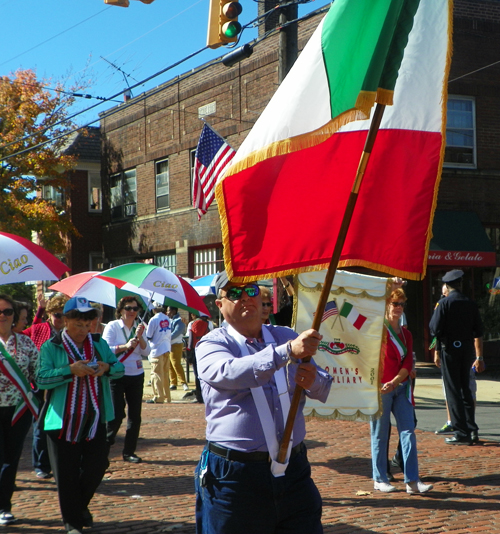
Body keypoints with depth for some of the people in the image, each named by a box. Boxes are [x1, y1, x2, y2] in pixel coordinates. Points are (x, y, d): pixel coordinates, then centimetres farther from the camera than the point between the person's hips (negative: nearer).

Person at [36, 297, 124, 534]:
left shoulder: (99, 343, 9)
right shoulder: (51, 347, -3)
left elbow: (120, 368, 7)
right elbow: (41, 379, -14)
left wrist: (107, 368, -16)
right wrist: (70, 370, -25)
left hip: (95, 419, 4)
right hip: (63, 421, -3)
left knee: (97, 466, 7)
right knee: (67, 474, 3)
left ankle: (80, 505, 35)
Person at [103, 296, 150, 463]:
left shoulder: (140, 327, 9)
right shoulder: (112, 326, -3)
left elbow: (146, 352, 1)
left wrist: (139, 337, -15)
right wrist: (125, 346, -23)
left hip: (136, 376, 4)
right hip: (117, 375, -4)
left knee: (135, 415, 3)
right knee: (117, 414, -8)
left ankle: (129, 452, 13)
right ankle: (104, 446, 12)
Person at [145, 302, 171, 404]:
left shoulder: (153, 320, -14)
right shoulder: (167, 319, 6)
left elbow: (148, 337, -9)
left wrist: (145, 329, 9)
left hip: (157, 350, -7)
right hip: (166, 349, 7)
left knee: (157, 374, -2)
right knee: (165, 374, 14)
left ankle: (158, 397, -4)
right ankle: (167, 396, 19)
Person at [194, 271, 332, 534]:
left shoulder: (286, 337, 12)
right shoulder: (211, 345, -2)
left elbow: (324, 388, 7)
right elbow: (229, 373, -25)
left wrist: (314, 381, -18)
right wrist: (287, 352, -36)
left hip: (293, 470, 4)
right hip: (235, 476, -4)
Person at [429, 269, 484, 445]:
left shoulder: (444, 303, -9)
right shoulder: (470, 304, 5)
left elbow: (435, 329, -14)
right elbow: (478, 332, 7)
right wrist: (479, 357, 14)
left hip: (449, 350, -5)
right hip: (467, 350, 5)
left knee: (453, 391, 0)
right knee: (465, 389, 17)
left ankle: (462, 433, 0)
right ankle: (472, 429, 17)